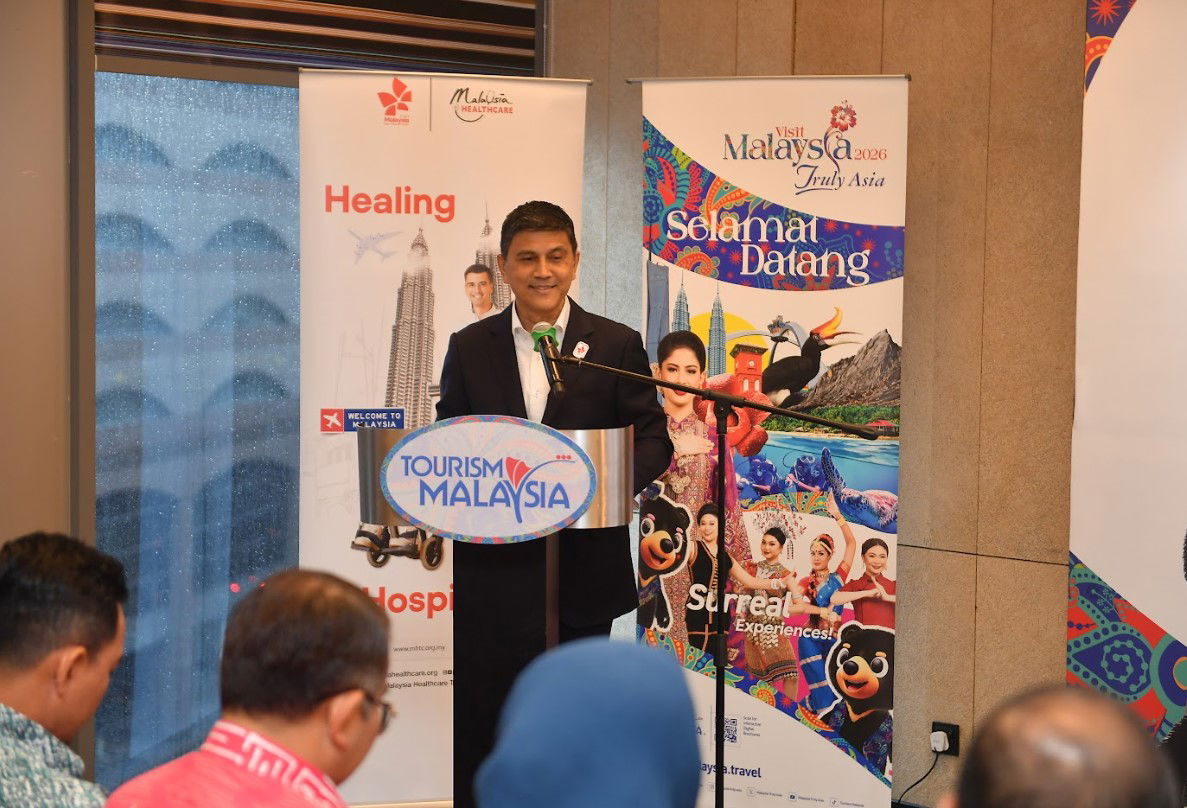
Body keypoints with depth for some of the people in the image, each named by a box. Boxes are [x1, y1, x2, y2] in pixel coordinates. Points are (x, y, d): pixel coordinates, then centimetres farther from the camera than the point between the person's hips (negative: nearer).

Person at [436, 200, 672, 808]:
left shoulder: (617, 346, 3)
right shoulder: (468, 347, 8)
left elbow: (653, 441, 2)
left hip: (584, 569, -1)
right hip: (491, 566, 1)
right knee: (480, 712, 3)